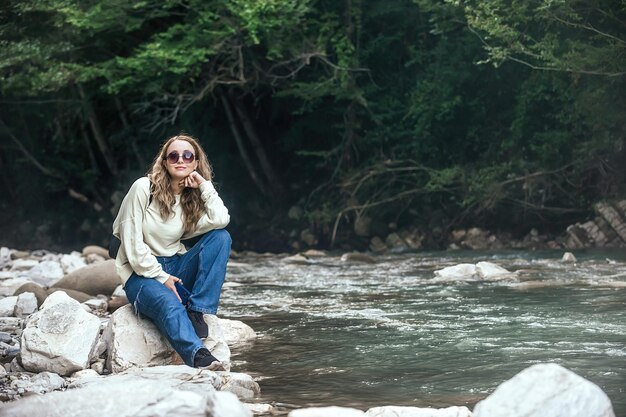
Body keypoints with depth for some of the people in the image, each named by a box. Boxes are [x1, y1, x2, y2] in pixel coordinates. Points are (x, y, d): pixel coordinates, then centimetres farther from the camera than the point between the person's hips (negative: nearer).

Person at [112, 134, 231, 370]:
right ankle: (199, 357, -60)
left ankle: (197, 312, -23)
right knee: (169, 303, -39)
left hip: (174, 267, 6)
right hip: (141, 273, -5)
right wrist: (161, 278, -16)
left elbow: (221, 220, -16)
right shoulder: (144, 188, -8)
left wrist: (204, 185, -11)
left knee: (221, 237, -17)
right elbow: (132, 244, -12)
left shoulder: (192, 197, 6)